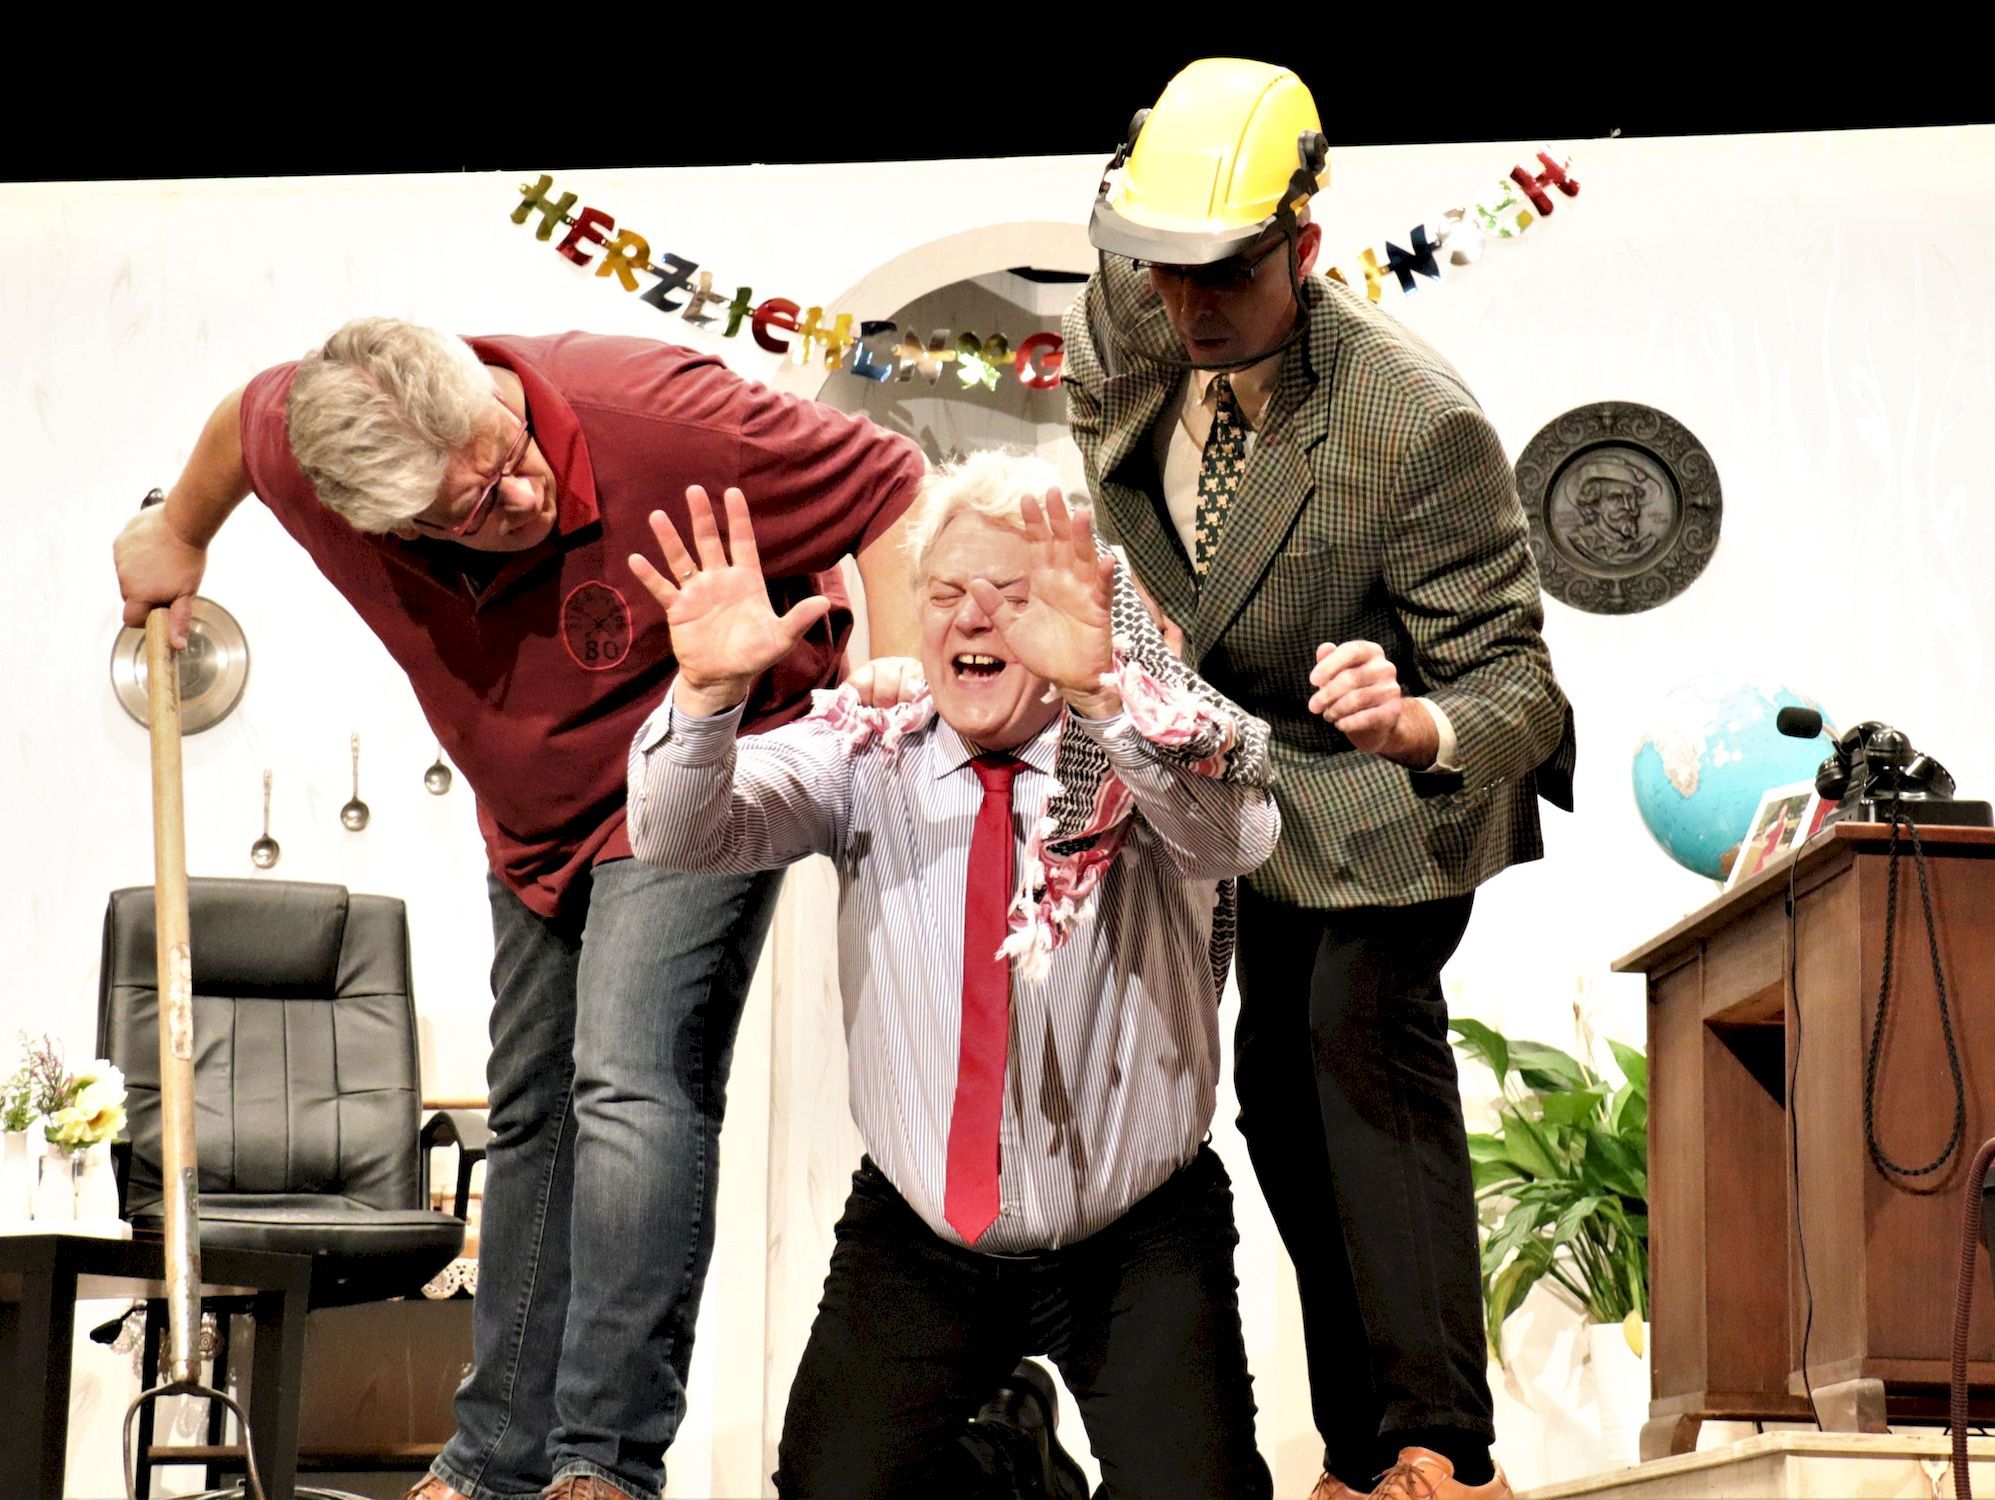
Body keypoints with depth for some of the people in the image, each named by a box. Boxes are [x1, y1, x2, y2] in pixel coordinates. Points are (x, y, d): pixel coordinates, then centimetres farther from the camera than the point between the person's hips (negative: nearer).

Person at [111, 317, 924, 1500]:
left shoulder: (658, 417, -35)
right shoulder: (309, 450, -21)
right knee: (535, 1120, 13)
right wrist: (179, 534, 25)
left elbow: (893, 486, -26)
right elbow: (245, 418, 6)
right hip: (537, 816, 6)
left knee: (631, 1086, -22)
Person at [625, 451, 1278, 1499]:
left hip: (1136, 1245, -2)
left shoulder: (1144, 752, -10)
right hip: (914, 1238, 2)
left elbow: (1232, 830, -32)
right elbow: (680, 838, -16)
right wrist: (709, 689, -37)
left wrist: (1101, 689, -50)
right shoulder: (865, 753, -3)